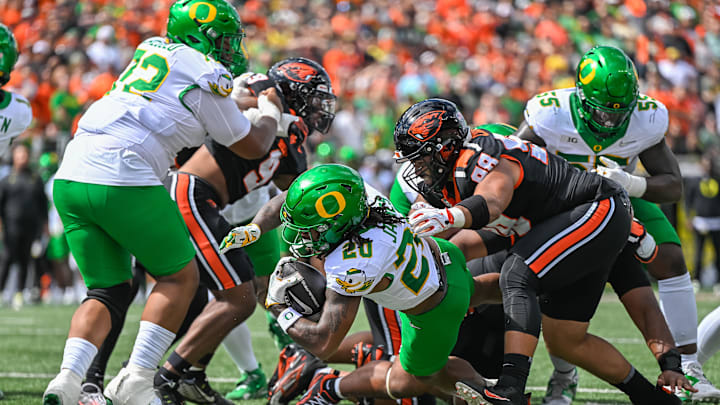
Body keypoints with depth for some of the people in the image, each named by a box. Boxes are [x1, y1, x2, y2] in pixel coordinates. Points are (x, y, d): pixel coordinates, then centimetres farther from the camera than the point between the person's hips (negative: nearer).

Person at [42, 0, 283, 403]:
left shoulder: (151, 49, 21)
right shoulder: (208, 77, 1)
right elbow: (252, 146, 14)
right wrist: (270, 110, 33)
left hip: (71, 177, 7)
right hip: (124, 180, -7)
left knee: (109, 291, 14)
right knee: (180, 277, 11)